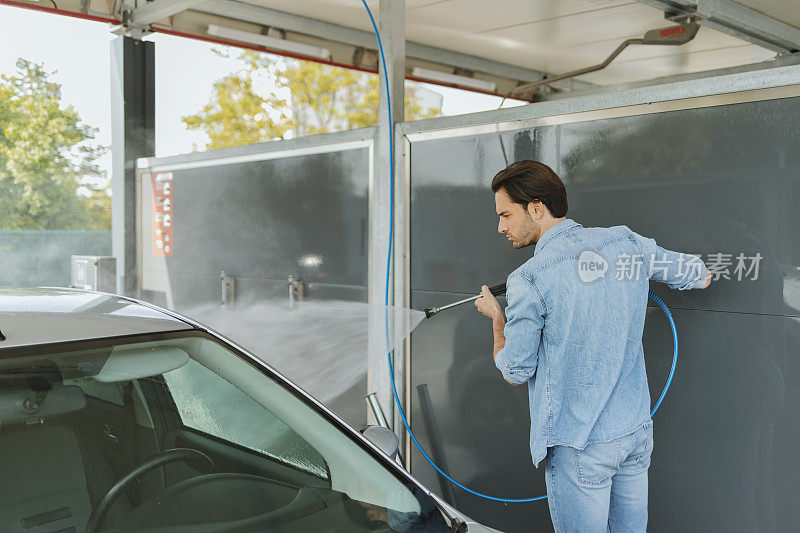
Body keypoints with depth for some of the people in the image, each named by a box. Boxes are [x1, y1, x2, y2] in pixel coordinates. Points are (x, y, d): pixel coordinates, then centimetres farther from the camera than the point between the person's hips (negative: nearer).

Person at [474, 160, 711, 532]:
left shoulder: (528, 281, -17)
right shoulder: (626, 241, 0)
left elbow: (515, 373, -7)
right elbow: (702, 276, 15)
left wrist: (497, 317, 10)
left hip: (579, 446, -6)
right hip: (638, 430, 6)